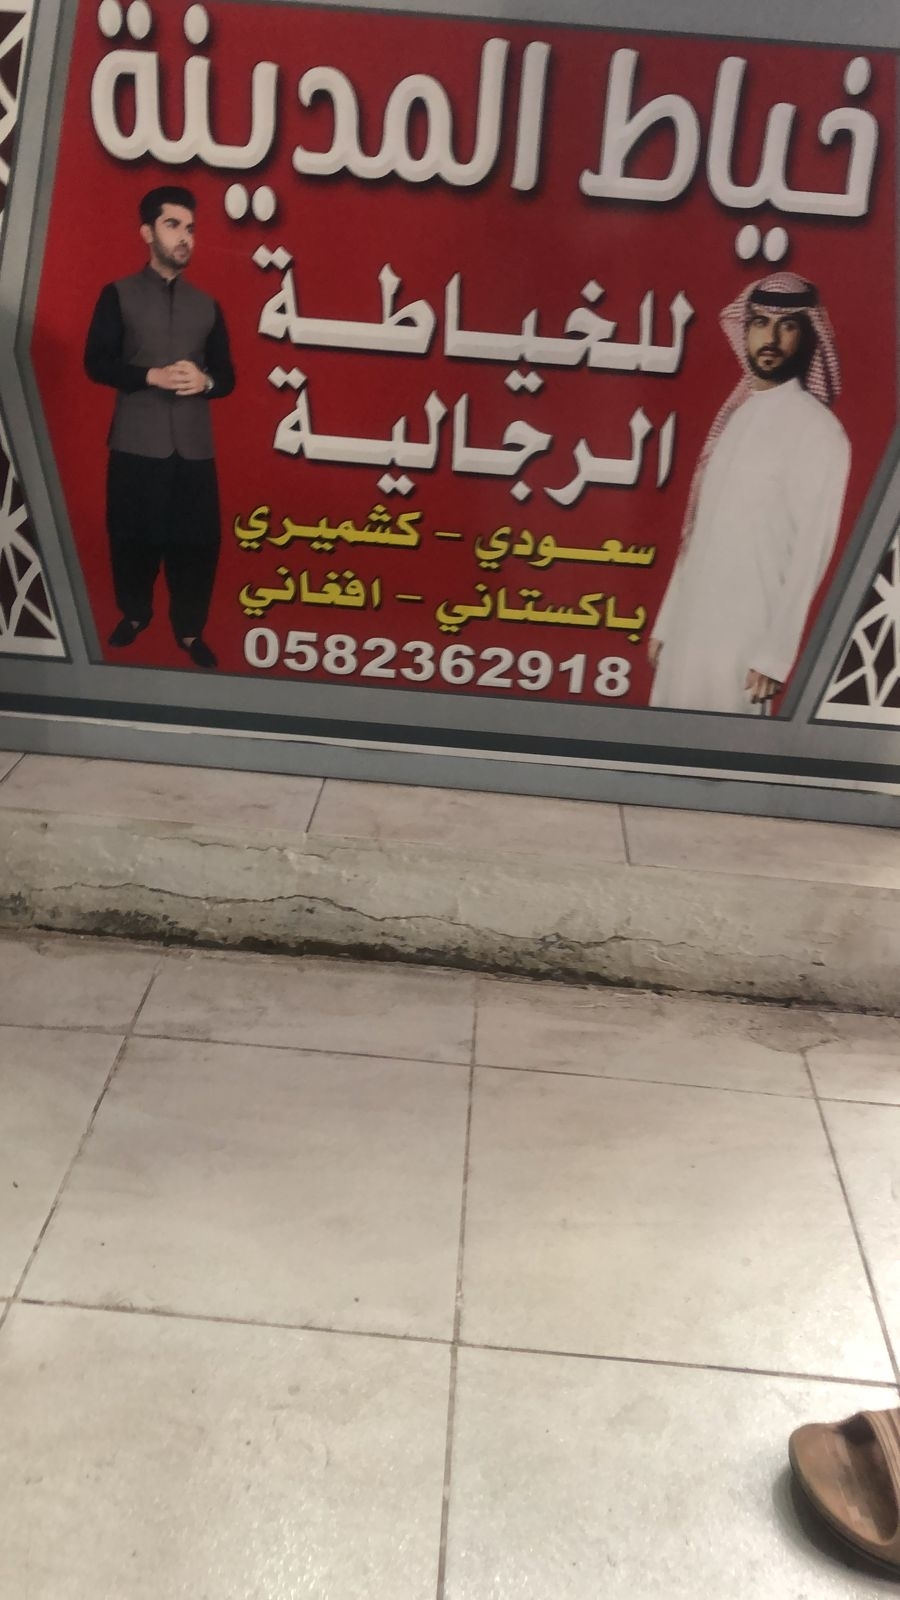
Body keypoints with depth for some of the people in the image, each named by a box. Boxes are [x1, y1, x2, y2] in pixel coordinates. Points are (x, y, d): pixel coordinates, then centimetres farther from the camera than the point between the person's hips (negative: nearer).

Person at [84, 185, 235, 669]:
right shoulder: (118, 295, 4)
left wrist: (204, 381, -10)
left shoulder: (207, 306, 14)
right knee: (133, 536, 6)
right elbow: (96, 363, -2)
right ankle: (134, 613, 29)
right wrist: (152, 376, -17)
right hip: (136, 444, -2)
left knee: (196, 540, 1)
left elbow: (227, 377, 12)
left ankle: (189, 629, 16)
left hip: (194, 446, 2)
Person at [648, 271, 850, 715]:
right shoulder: (736, 415, 14)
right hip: (692, 627, 7)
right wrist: (666, 622, 13)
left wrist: (776, 653, -16)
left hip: (745, 640, -7)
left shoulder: (817, 429, -8)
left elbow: (811, 552, -12)